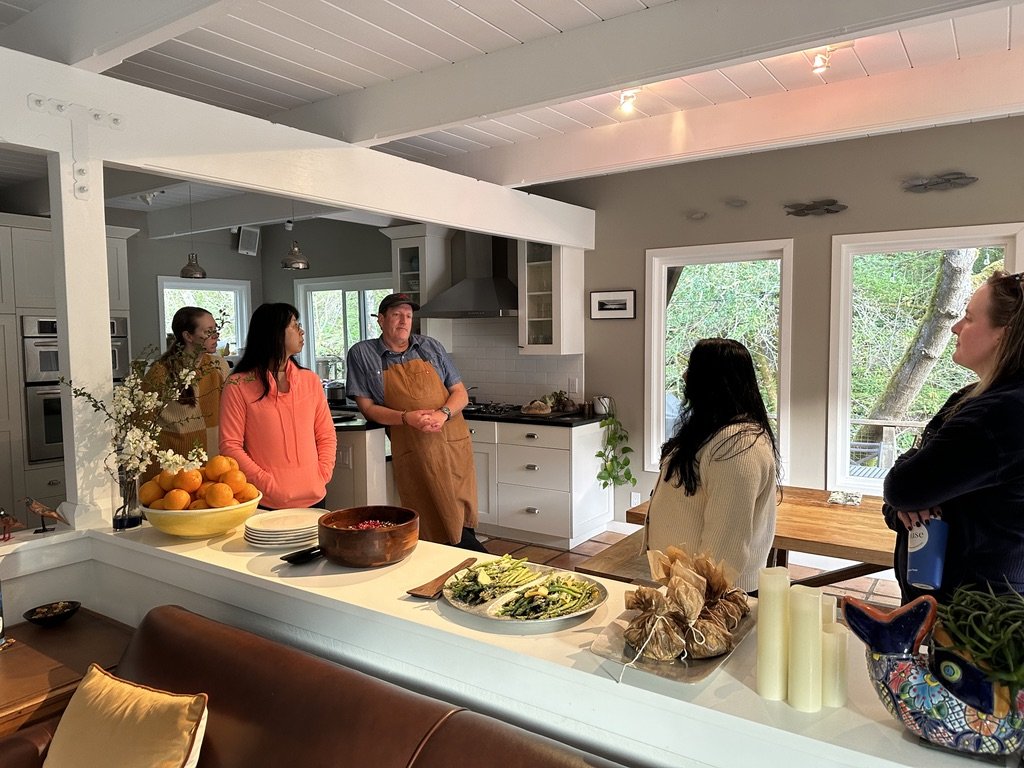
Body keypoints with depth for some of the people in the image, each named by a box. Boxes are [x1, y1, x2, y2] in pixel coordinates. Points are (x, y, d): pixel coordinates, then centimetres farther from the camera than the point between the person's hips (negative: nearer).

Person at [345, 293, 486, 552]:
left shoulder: (431, 347, 11)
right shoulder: (362, 354, 5)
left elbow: (461, 394, 11)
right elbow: (367, 407, 0)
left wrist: (443, 413, -13)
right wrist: (407, 418, -18)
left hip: (454, 443, 2)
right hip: (413, 452, -2)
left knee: (462, 519, 3)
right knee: (435, 524, 1)